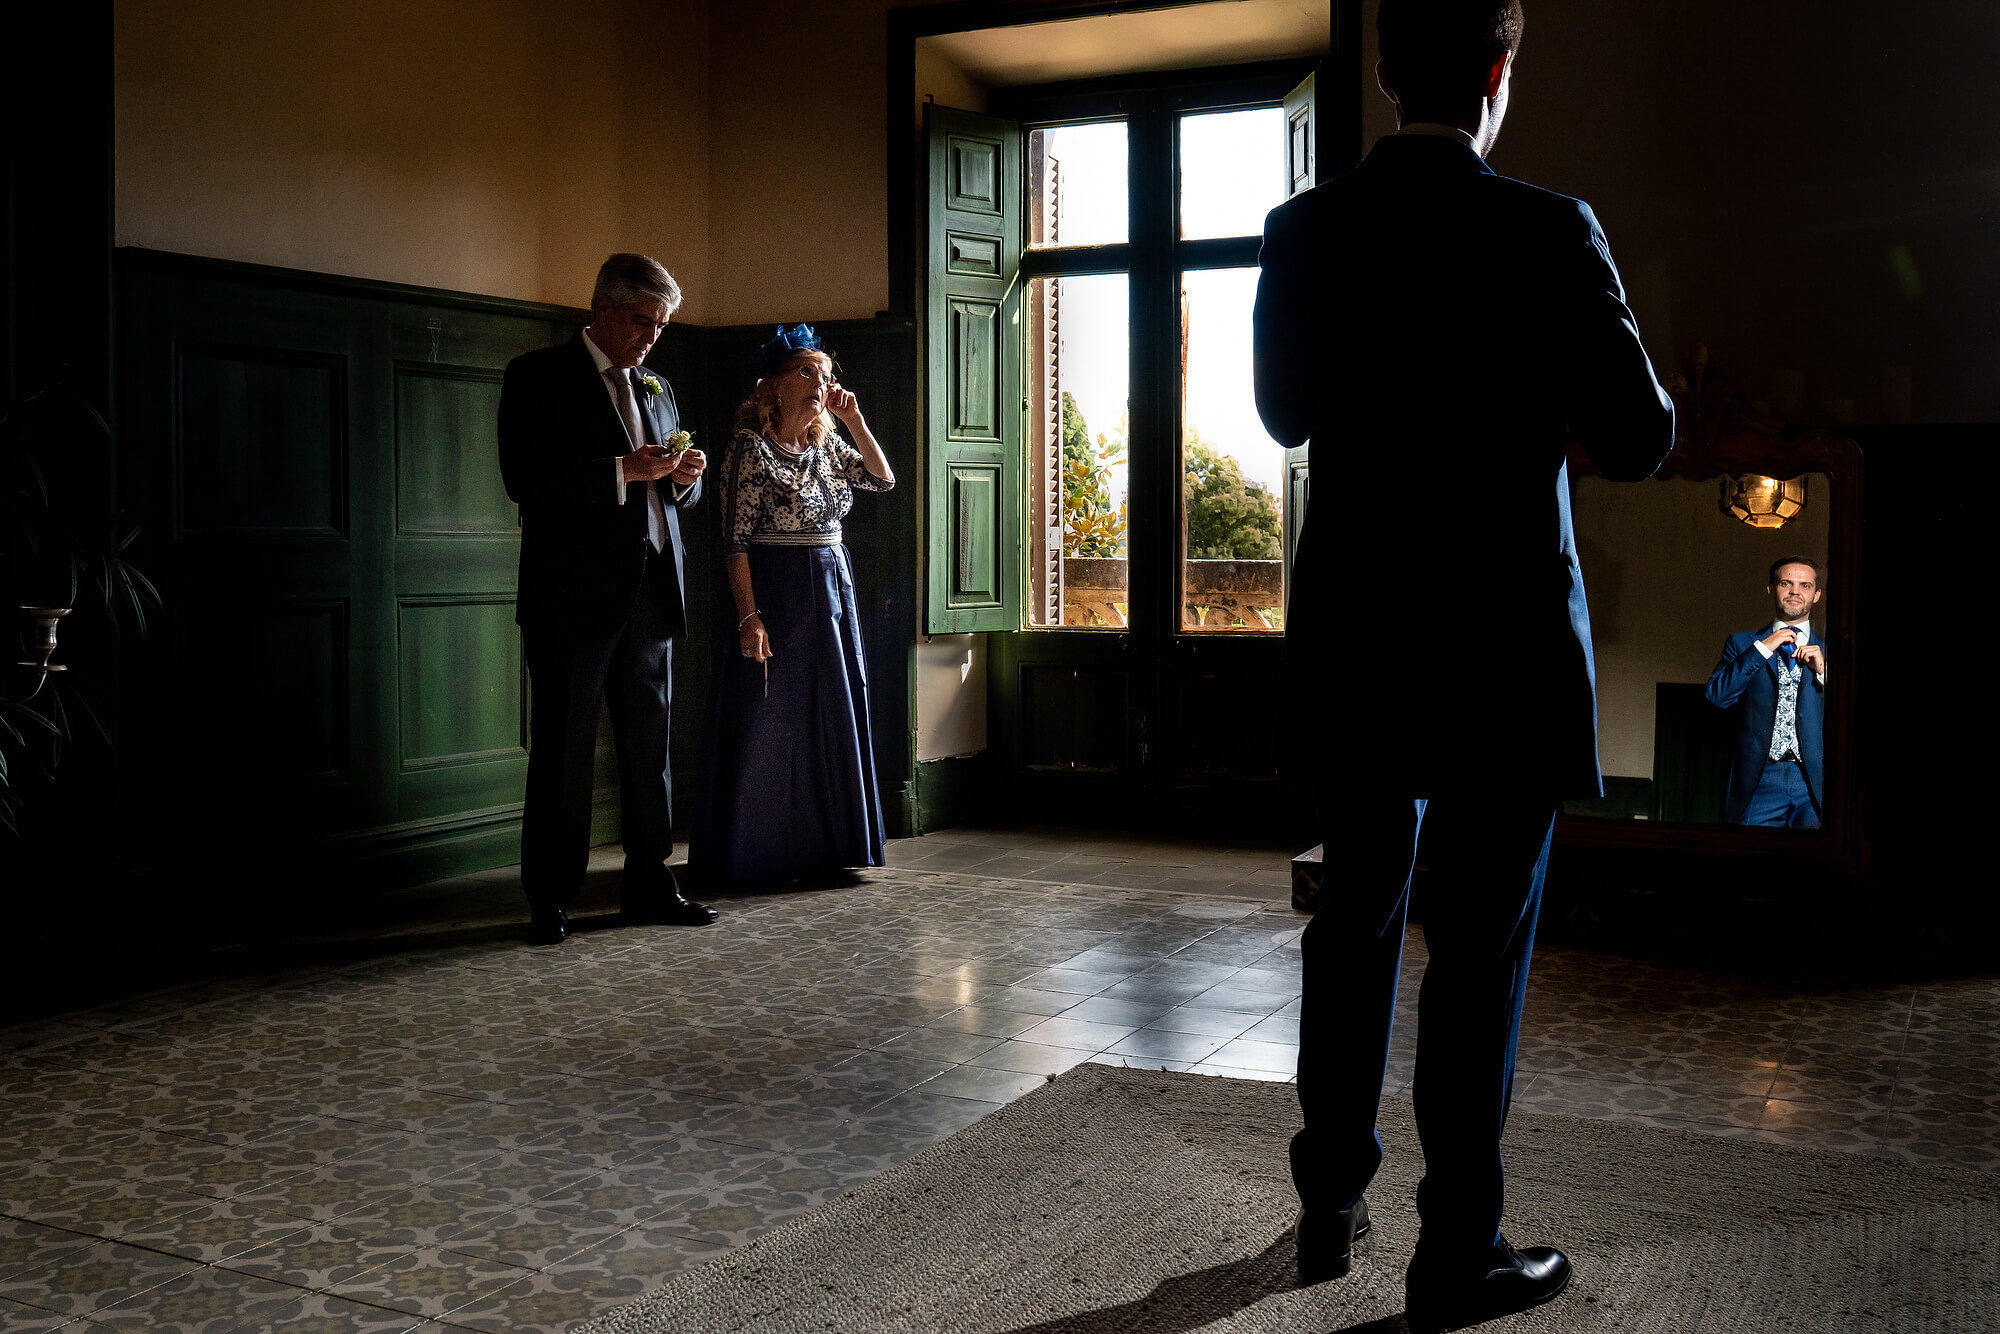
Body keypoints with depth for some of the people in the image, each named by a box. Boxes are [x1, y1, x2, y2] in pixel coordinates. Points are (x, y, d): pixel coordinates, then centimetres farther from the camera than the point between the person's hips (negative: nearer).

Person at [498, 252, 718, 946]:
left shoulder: (657, 388, 18)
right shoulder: (538, 376, -2)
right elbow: (524, 480, -13)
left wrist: (684, 478, 0)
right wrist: (621, 471, -19)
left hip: (649, 594, 6)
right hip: (573, 598, -6)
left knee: (649, 744, 10)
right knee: (563, 750, 0)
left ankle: (650, 886, 19)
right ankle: (551, 900, 7)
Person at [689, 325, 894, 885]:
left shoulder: (827, 447, 10)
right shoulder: (751, 446, -9)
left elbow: (883, 478, 13)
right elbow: (736, 538, -13)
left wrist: (853, 420, 2)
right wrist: (748, 616, -20)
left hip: (832, 593, 7)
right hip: (776, 594, -7)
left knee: (830, 726, 9)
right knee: (768, 728, -2)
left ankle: (818, 848, 20)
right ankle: (753, 855, 9)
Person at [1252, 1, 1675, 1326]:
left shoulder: (1302, 233, -1)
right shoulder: (1546, 234, -14)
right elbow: (1638, 440, -10)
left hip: (1351, 643, 5)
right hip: (1501, 645, -4)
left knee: (1355, 922, 17)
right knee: (1481, 947, 5)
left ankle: (1330, 1205, 29)